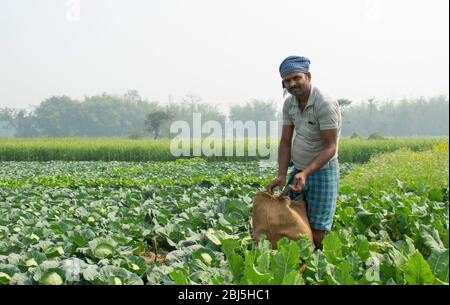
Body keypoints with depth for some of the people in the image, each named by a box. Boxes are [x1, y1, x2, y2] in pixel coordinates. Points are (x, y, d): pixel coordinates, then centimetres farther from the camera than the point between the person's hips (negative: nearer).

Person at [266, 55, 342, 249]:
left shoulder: (325, 104, -20)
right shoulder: (289, 103, 2)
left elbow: (330, 147, -21)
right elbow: (285, 141, 2)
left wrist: (306, 173, -32)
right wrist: (281, 176, -9)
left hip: (322, 172, -7)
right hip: (298, 170, 7)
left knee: (317, 234, -6)